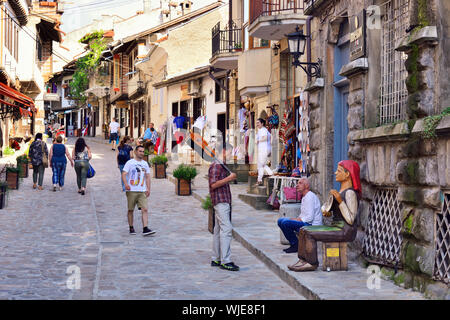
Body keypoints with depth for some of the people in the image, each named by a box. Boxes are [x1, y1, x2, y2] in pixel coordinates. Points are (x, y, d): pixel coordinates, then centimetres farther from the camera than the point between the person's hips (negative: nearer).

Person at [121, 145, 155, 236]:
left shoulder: (145, 164, 14)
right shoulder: (130, 162, 0)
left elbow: (147, 177, 19)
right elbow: (123, 174, -8)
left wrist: (148, 189, 9)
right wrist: (126, 184, -25)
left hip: (142, 191, 3)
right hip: (131, 191, -3)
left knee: (145, 209, -10)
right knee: (130, 210, 5)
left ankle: (145, 229, -15)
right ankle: (131, 228, 18)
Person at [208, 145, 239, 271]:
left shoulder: (221, 166, 20)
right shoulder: (215, 165, -11)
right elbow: (213, 184, -19)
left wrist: (230, 179, 15)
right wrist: (229, 178, -16)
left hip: (224, 201, 11)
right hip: (220, 201, -11)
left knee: (219, 230, 12)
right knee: (226, 229, -15)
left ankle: (216, 259, 16)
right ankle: (225, 261, -16)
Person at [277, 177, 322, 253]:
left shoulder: (310, 197, -17)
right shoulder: (304, 197, 16)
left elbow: (309, 218, -23)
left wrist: (296, 220, -14)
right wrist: (295, 219, 3)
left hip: (312, 226, -11)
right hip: (305, 223, 11)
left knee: (285, 222, -25)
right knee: (280, 221, 8)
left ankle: (296, 245, -10)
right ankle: (293, 244, 7)